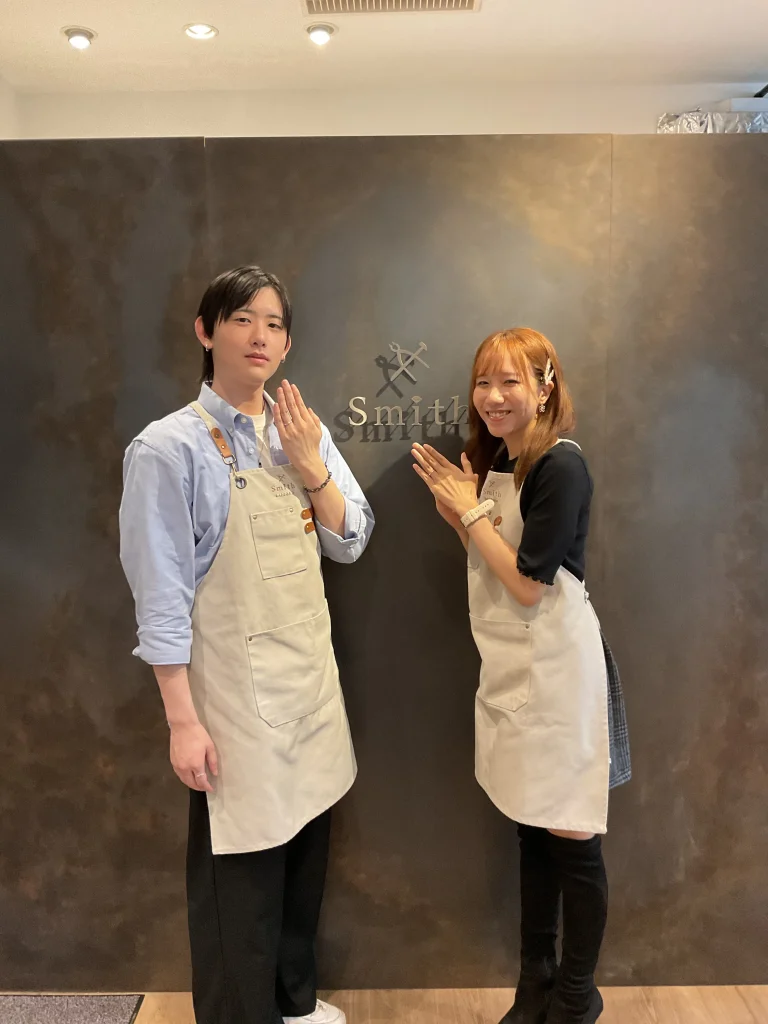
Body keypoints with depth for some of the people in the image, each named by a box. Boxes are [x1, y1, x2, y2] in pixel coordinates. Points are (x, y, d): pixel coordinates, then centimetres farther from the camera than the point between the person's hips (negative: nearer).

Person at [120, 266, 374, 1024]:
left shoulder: (304, 434, 6)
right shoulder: (170, 447, -13)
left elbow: (350, 543, 5)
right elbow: (161, 594, -13)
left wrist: (310, 466, -10)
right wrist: (183, 720, -13)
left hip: (310, 676, 6)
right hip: (235, 689, -6)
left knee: (304, 847, 19)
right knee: (241, 869, 8)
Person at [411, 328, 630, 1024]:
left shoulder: (561, 465, -16)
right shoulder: (493, 461, 8)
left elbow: (527, 584, -19)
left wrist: (471, 509, -13)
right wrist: (457, 514, -3)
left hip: (556, 669, -8)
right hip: (510, 669, 8)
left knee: (570, 839, 7)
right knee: (532, 833, 19)